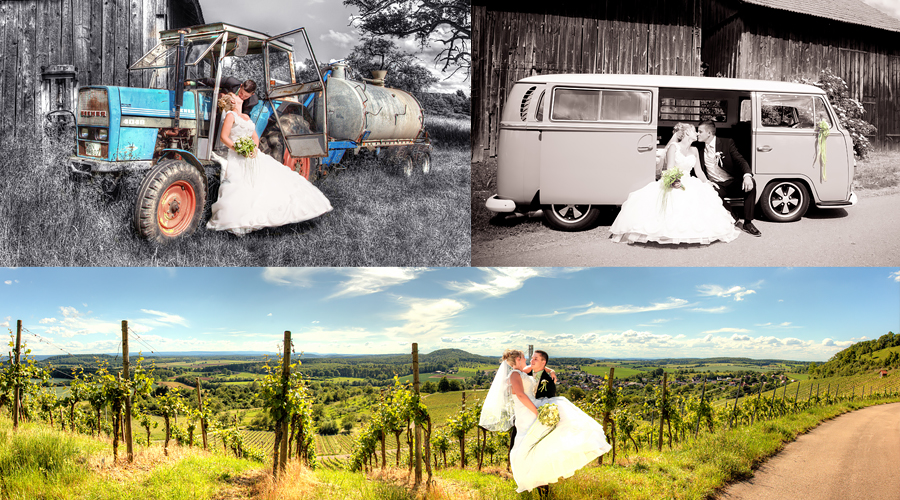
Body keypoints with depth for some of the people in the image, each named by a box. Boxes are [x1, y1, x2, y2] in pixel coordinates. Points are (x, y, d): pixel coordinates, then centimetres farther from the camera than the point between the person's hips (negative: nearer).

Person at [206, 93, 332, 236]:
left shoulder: (246, 117, 24)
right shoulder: (231, 115, 2)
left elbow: (255, 136, 19)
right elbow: (223, 137, -8)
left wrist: (254, 148, -3)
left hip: (254, 156, 7)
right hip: (239, 159, -7)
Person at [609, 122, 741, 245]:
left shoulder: (694, 151, 18)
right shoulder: (673, 147, -1)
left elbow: (698, 171, 18)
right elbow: (670, 169, -13)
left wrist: (707, 183, 0)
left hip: (689, 184, 5)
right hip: (674, 185, -5)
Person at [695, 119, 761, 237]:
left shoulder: (727, 143, -1)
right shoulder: (699, 147, 7)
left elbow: (740, 160, -11)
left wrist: (747, 175, -32)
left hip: (733, 184, -1)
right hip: (716, 186, 1)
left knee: (751, 183, -31)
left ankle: (747, 223, -19)